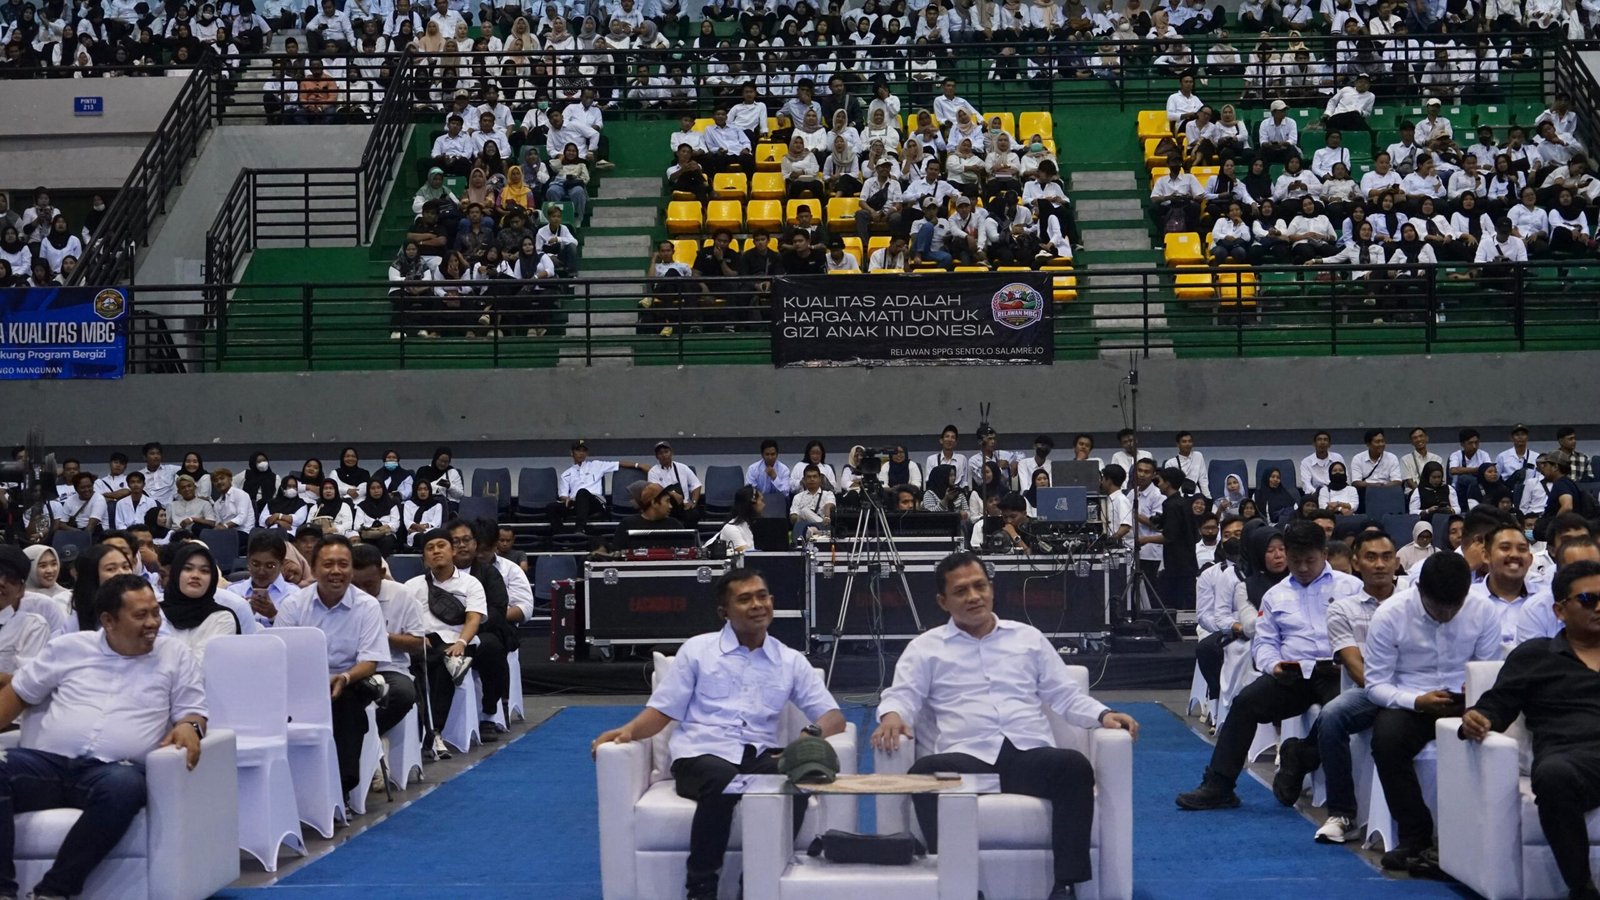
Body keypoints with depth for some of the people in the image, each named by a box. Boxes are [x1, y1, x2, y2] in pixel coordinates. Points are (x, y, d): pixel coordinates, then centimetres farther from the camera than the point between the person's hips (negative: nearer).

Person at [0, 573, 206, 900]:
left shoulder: (176, 656, 14)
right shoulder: (68, 647, 17)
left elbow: (193, 713, 13)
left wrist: (188, 726, -11)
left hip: (114, 770, -1)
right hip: (47, 762, 2)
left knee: (125, 786, -39)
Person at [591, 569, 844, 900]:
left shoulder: (791, 661, 15)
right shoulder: (696, 650, 11)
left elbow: (833, 715, 9)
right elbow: (663, 710, 9)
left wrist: (812, 734, -15)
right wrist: (630, 730, -12)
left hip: (759, 755, 2)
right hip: (701, 754, -2)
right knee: (721, 780, -39)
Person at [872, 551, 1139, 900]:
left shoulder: (1029, 638, 24)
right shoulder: (925, 647, 18)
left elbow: (1065, 696, 21)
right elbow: (902, 696, 7)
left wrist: (1104, 714, 1)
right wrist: (892, 716, -18)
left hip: (1031, 755, 1)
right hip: (967, 757, -1)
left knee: (1075, 765, -33)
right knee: (925, 772, -36)